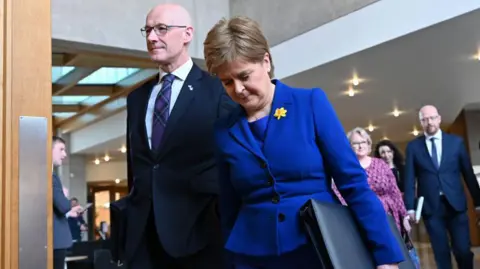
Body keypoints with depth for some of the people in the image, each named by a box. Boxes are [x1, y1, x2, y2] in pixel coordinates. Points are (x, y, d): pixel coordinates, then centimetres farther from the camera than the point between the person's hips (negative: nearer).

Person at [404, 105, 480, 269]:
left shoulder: (456, 141, 6)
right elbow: (409, 179, 1)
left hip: (455, 204, 1)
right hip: (430, 206, 0)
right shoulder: (413, 146, 4)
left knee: (463, 250, 0)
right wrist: (410, 207, -5)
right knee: (441, 253, 4)